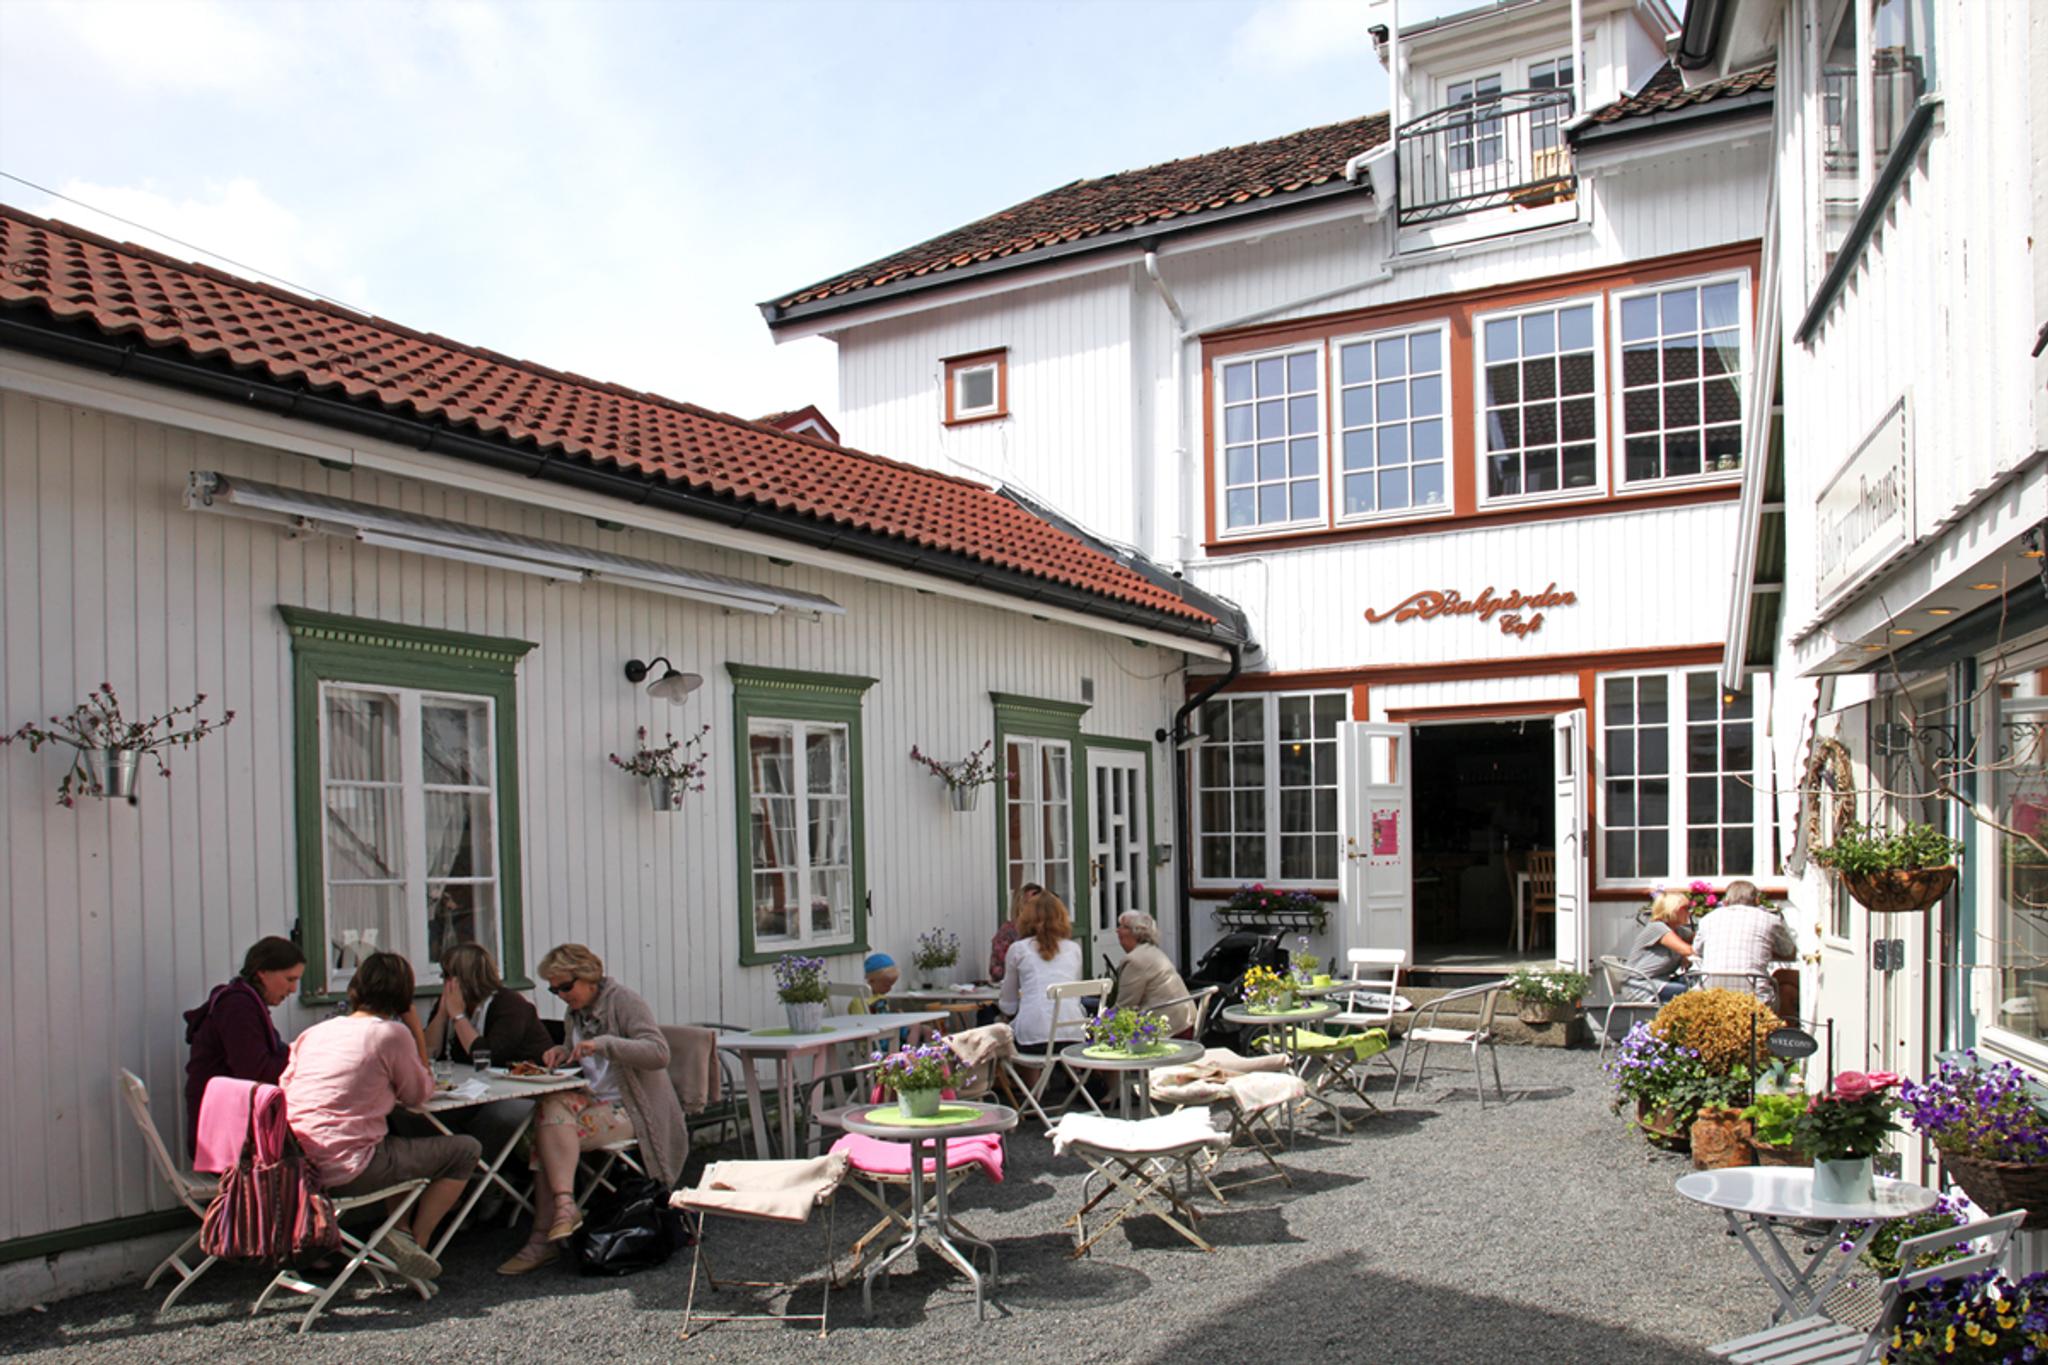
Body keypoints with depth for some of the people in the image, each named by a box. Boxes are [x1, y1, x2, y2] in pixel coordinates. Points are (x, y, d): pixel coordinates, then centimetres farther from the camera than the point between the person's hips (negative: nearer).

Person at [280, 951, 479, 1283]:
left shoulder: (314, 1032, 12)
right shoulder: (392, 1033, -6)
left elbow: (285, 1086, 16)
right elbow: (419, 1096, 4)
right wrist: (418, 1034, 11)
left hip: (295, 1167, 7)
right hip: (346, 1170, -7)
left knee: (401, 1143, 34)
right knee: (465, 1150, 7)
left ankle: (401, 1229, 18)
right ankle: (414, 1239, 5)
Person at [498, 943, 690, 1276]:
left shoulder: (625, 1002, -7)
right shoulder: (577, 1011, 17)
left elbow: (659, 1053, -18)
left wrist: (605, 1043, -27)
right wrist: (562, 1053, 6)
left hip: (631, 1111, -7)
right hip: (595, 1101, 7)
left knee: (550, 1127, -24)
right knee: (554, 1108, -25)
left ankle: (544, 1237, -21)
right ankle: (564, 1205, -32)